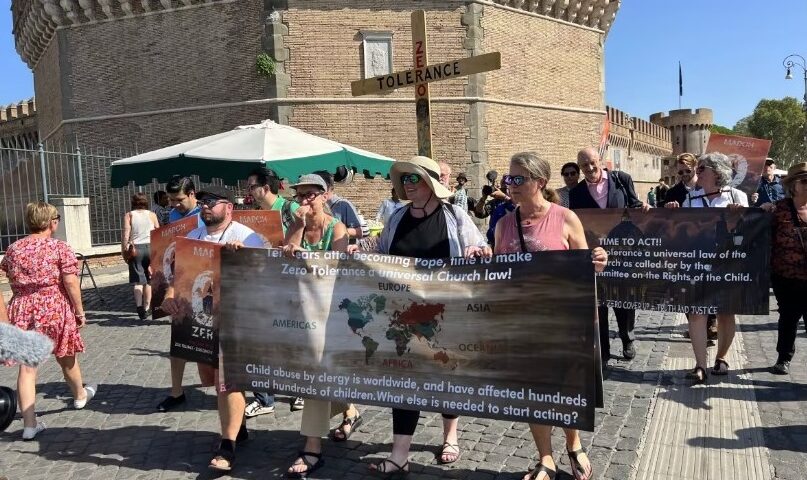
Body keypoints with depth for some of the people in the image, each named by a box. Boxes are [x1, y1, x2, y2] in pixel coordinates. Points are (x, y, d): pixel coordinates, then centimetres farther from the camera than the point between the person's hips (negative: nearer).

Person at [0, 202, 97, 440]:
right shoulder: (59, 247, -7)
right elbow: (70, 282, -12)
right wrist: (80, 312, -5)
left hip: (22, 311, 3)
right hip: (55, 310, -3)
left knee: (27, 366, 3)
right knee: (66, 357, 18)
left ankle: (29, 423, 3)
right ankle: (80, 395, 41)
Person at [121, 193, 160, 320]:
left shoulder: (129, 215, 1)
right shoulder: (152, 215, 6)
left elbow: (125, 234, -7)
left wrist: (124, 249, -1)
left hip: (135, 249, -1)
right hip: (151, 247, 1)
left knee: (138, 280, -1)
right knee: (148, 280, 11)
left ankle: (139, 306, -19)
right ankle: (146, 308, 15)